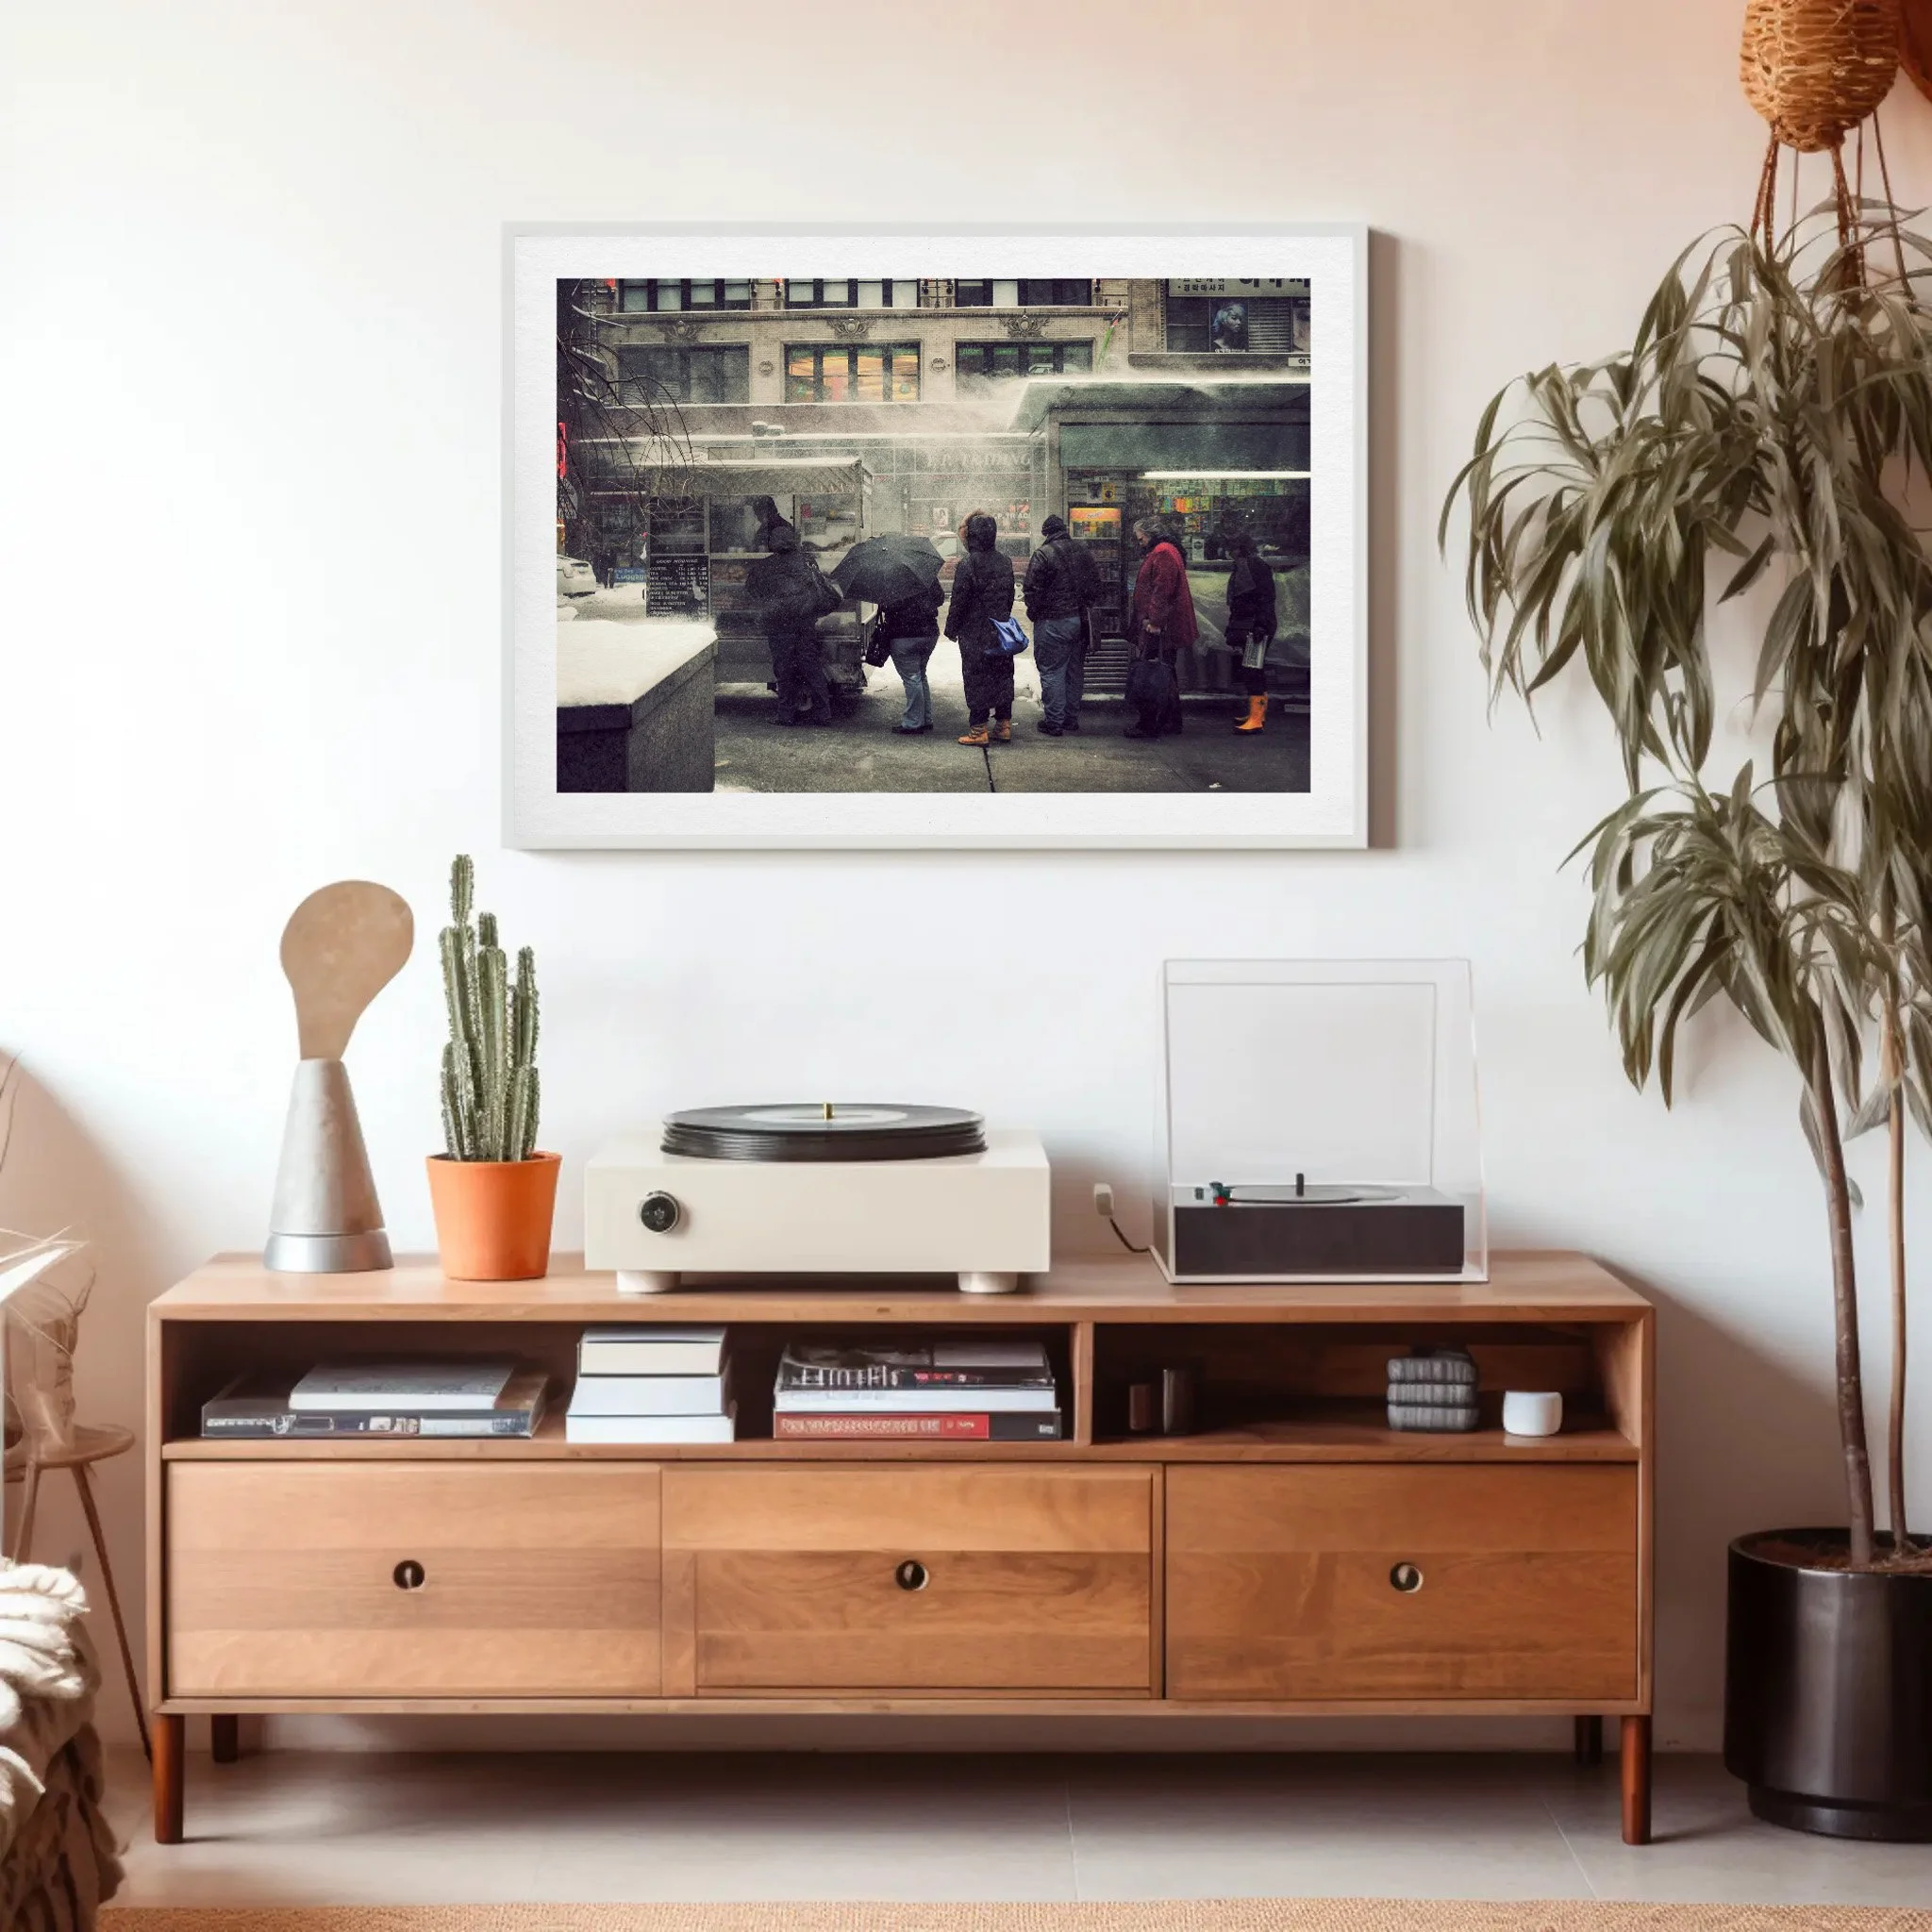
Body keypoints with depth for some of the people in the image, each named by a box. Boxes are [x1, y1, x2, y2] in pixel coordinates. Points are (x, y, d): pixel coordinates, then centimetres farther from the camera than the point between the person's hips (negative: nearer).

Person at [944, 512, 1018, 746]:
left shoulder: (968, 564, -15)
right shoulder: (1005, 562, 6)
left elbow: (959, 601, -13)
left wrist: (952, 629, -2)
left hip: (975, 634, -6)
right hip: (1001, 634, 6)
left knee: (976, 679, -1)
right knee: (1002, 677, 13)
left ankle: (979, 729, 0)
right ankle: (1004, 724, 18)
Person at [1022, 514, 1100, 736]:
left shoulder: (1043, 554, -13)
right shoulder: (1082, 553, 7)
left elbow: (1032, 589, -15)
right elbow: (1095, 586, 14)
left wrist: (1033, 612, 1)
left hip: (1052, 623, -6)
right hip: (1079, 619, 6)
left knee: (1052, 671, -1)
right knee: (1075, 670, 14)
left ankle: (1054, 722, -1)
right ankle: (1072, 718, 21)